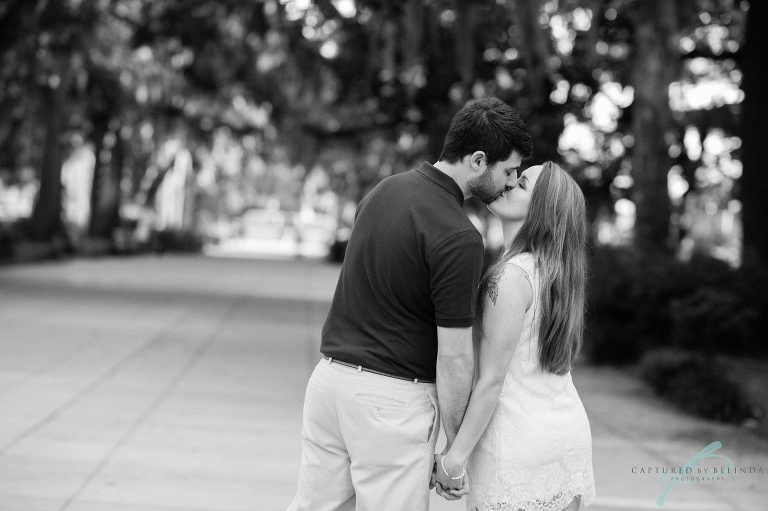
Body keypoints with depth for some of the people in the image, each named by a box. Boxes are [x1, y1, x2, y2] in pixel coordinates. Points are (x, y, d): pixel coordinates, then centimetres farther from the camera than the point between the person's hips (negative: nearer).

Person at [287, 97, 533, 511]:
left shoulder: (386, 188, 5)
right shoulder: (459, 239, -20)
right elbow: (453, 358, -17)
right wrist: (457, 449, -6)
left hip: (328, 378, 8)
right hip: (393, 398, -8)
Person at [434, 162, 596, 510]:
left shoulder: (511, 276, -17)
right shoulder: (554, 270, 8)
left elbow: (491, 381, -17)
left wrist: (454, 456, -11)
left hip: (521, 442, -8)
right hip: (570, 432, 8)